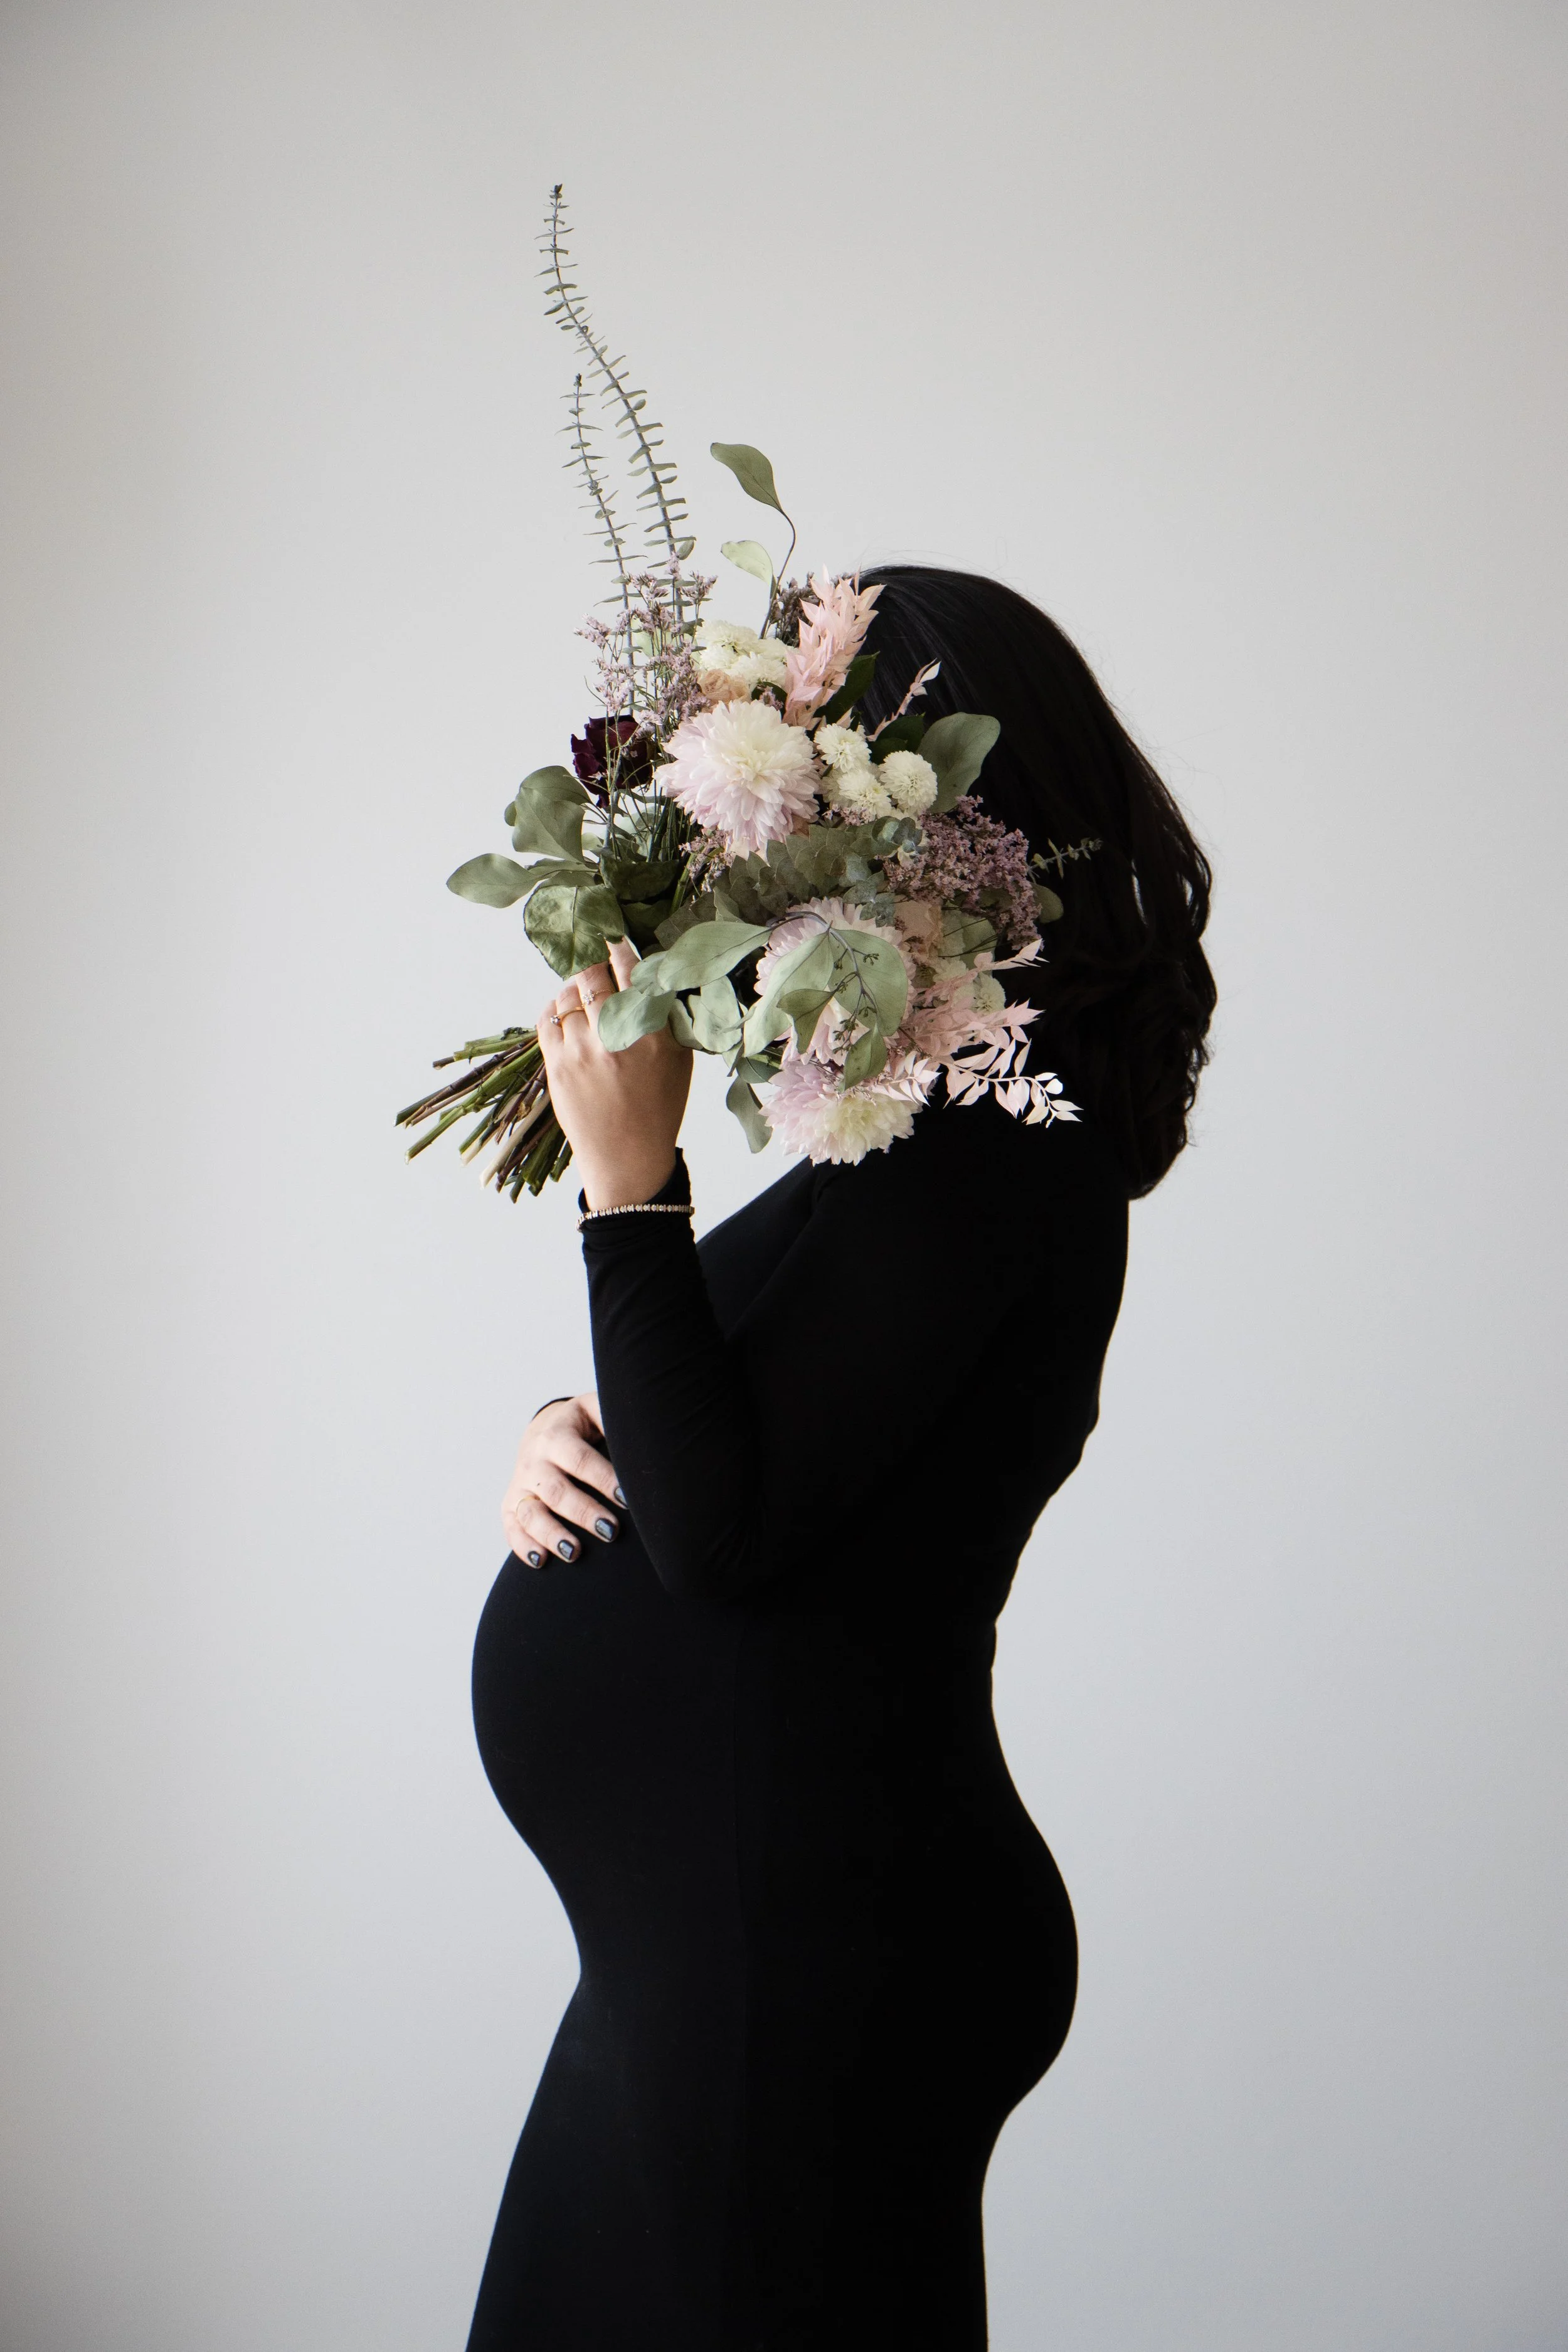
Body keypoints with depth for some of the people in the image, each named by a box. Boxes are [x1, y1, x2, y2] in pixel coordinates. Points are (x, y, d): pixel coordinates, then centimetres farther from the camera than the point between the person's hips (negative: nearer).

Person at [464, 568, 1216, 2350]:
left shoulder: (979, 1149, -21)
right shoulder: (977, 1116, 9)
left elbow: (720, 1529, -24)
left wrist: (630, 1185, -22)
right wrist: (580, 1438, 0)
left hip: (804, 1951, -10)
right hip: (723, 1930, 10)